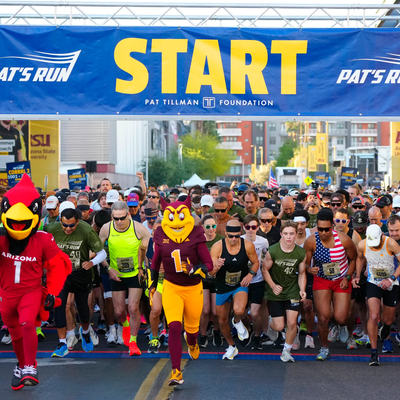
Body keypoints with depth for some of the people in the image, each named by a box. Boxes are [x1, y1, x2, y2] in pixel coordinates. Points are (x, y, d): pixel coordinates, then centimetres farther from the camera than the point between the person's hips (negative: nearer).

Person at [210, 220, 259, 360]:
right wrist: (216, 267, -38)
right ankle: (232, 347, 40)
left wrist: (251, 274, -15)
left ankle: (237, 322, 8)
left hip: (240, 285, -1)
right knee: (222, 320, 13)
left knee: (239, 310, -31)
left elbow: (256, 262, 5)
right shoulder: (217, 247, -17)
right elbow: (210, 272, -14)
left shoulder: (248, 245, -13)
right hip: (222, 287, 1)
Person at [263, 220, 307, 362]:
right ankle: (269, 323, 36)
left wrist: (302, 290, -9)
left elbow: (302, 273, 5)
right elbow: (265, 270, -3)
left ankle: (286, 351, 14)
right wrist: (273, 286, -14)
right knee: (279, 327, -2)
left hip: (292, 291, 2)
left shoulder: (301, 253, -7)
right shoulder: (272, 251, -15)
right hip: (275, 292, -1)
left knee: (292, 323, -9)